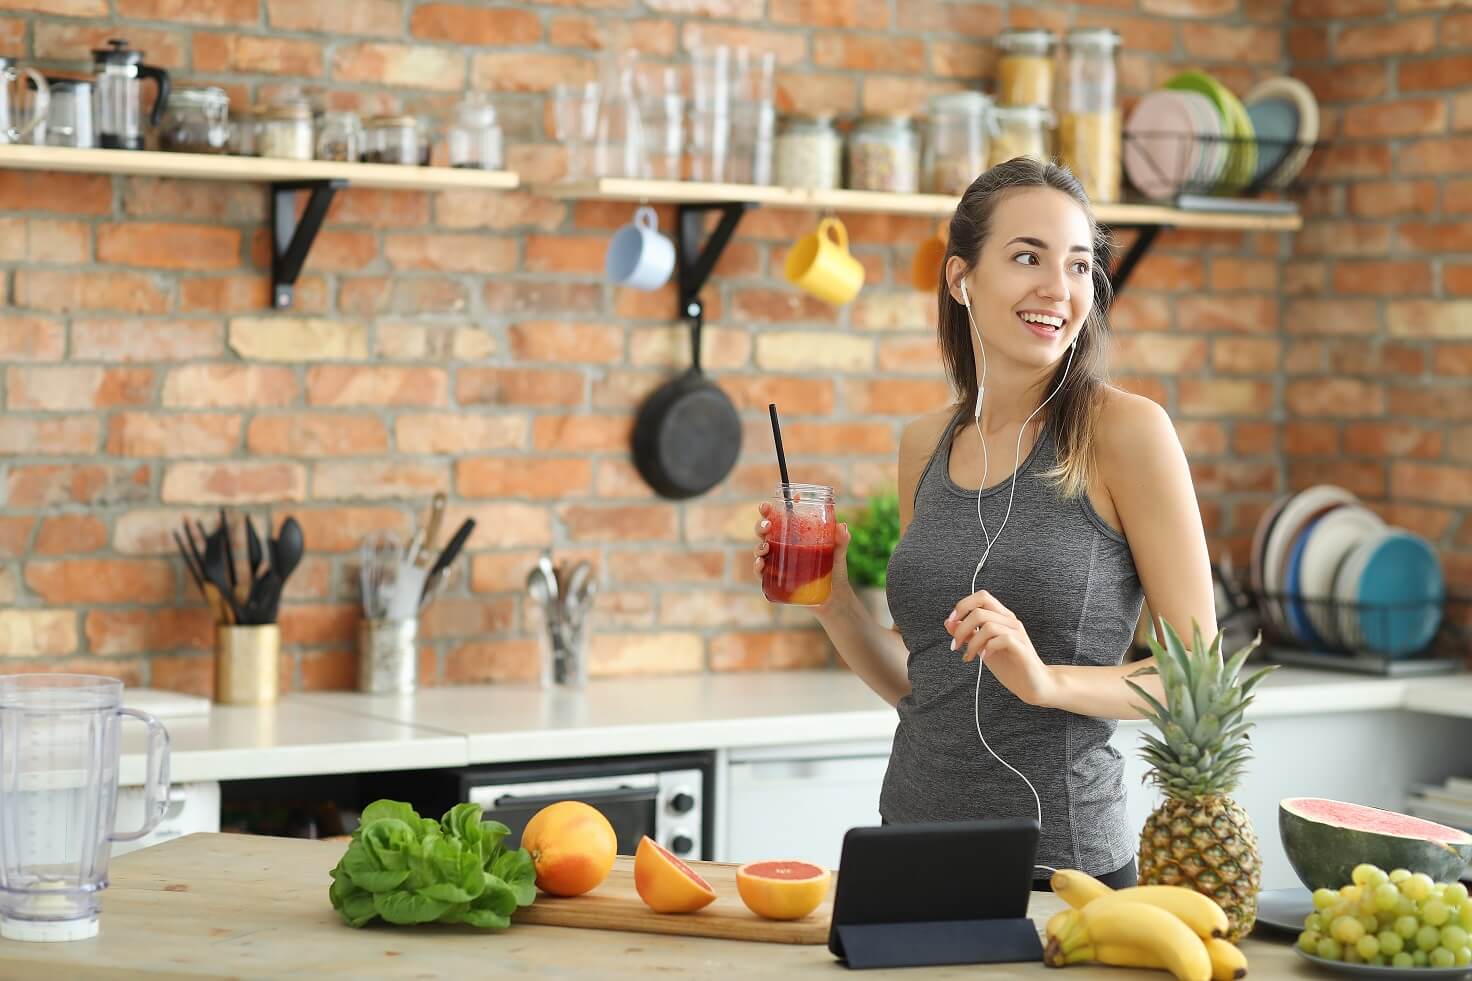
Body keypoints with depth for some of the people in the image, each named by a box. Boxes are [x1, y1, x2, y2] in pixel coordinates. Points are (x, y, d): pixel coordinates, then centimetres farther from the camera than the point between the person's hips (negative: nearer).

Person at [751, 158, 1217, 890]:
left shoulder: (1124, 431, -9)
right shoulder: (925, 446, 7)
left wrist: (1047, 680, -23)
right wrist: (833, 604, -1)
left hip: (1058, 864, -5)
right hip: (913, 853, 5)